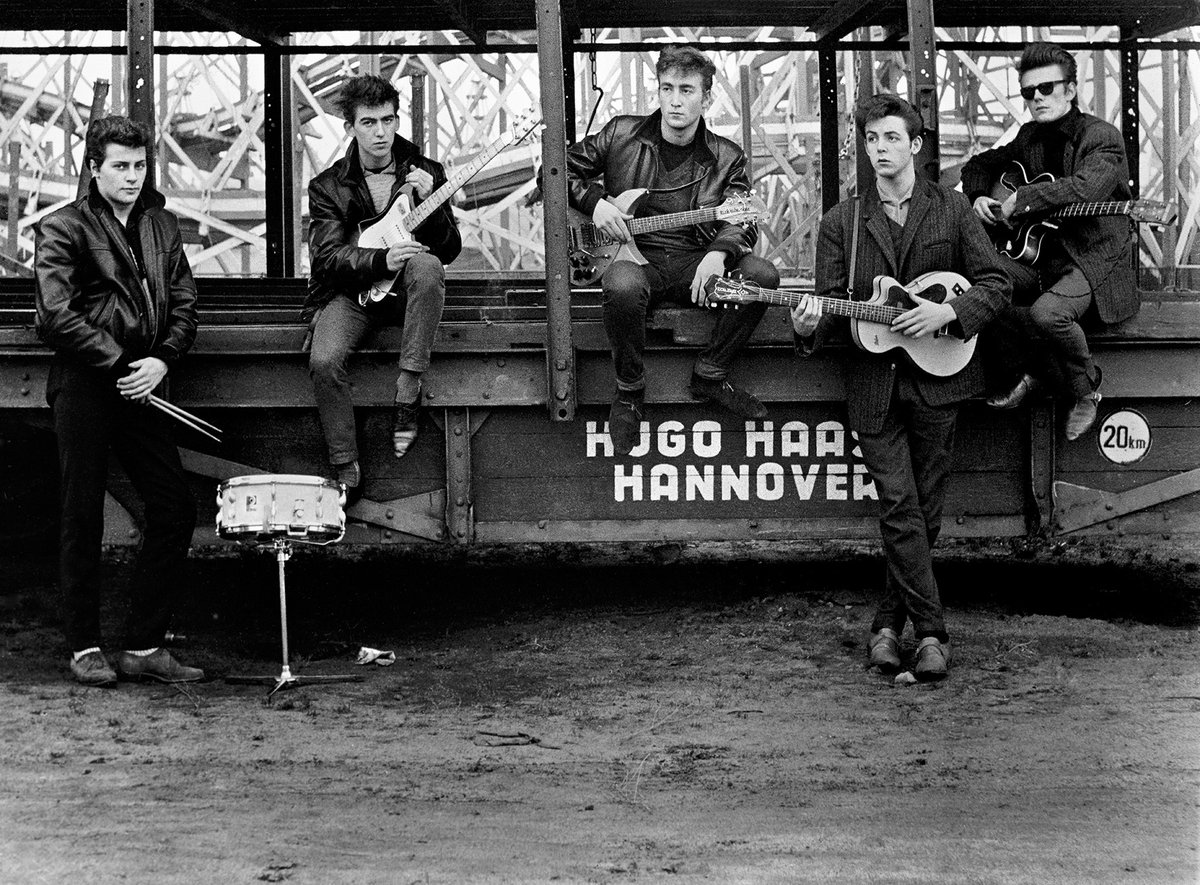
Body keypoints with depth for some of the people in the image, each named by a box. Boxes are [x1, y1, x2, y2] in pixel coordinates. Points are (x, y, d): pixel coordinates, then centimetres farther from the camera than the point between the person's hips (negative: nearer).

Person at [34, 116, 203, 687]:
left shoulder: (161, 225, 15)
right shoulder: (63, 229, -2)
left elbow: (183, 303, 12)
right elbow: (56, 317, -11)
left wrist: (162, 360, -6)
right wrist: (119, 364, -12)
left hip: (139, 385, 6)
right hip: (83, 386, -5)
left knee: (175, 510, 1)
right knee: (83, 518, 0)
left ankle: (144, 648, 9)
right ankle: (85, 649, 10)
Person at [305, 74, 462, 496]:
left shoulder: (425, 172, 5)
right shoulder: (327, 186, 2)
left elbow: (450, 250, -1)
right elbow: (327, 256, -9)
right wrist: (381, 260, -26)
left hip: (405, 288, 0)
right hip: (350, 292, 0)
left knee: (426, 266, -36)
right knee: (324, 361, -28)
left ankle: (408, 392, -32)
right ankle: (345, 469, -14)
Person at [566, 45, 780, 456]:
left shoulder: (725, 158, 7)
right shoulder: (621, 134, 4)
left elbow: (742, 220, -4)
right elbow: (565, 168, 12)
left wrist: (719, 252, -26)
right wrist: (595, 202, -8)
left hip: (694, 264, 3)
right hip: (633, 256, -2)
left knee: (762, 274, -25)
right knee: (624, 287, -40)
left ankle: (710, 375, -4)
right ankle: (629, 392, -14)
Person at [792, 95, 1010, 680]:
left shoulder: (951, 210, 5)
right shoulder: (841, 221, 8)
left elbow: (995, 283, 2)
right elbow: (831, 299, 5)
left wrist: (947, 312, -14)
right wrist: (809, 328, -17)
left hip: (936, 377, 0)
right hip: (873, 383, 0)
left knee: (924, 510, 3)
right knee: (899, 506, -9)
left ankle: (889, 623, 16)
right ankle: (931, 632, -6)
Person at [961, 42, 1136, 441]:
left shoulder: (1102, 138, -8)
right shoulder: (1030, 137, 13)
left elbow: (1086, 188, -28)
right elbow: (979, 164, 28)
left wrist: (1020, 200, -22)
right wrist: (978, 197, 5)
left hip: (1094, 262, -7)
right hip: (1039, 255, 7)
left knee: (1047, 312, -36)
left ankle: (1085, 390, -5)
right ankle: (1029, 370, 2)